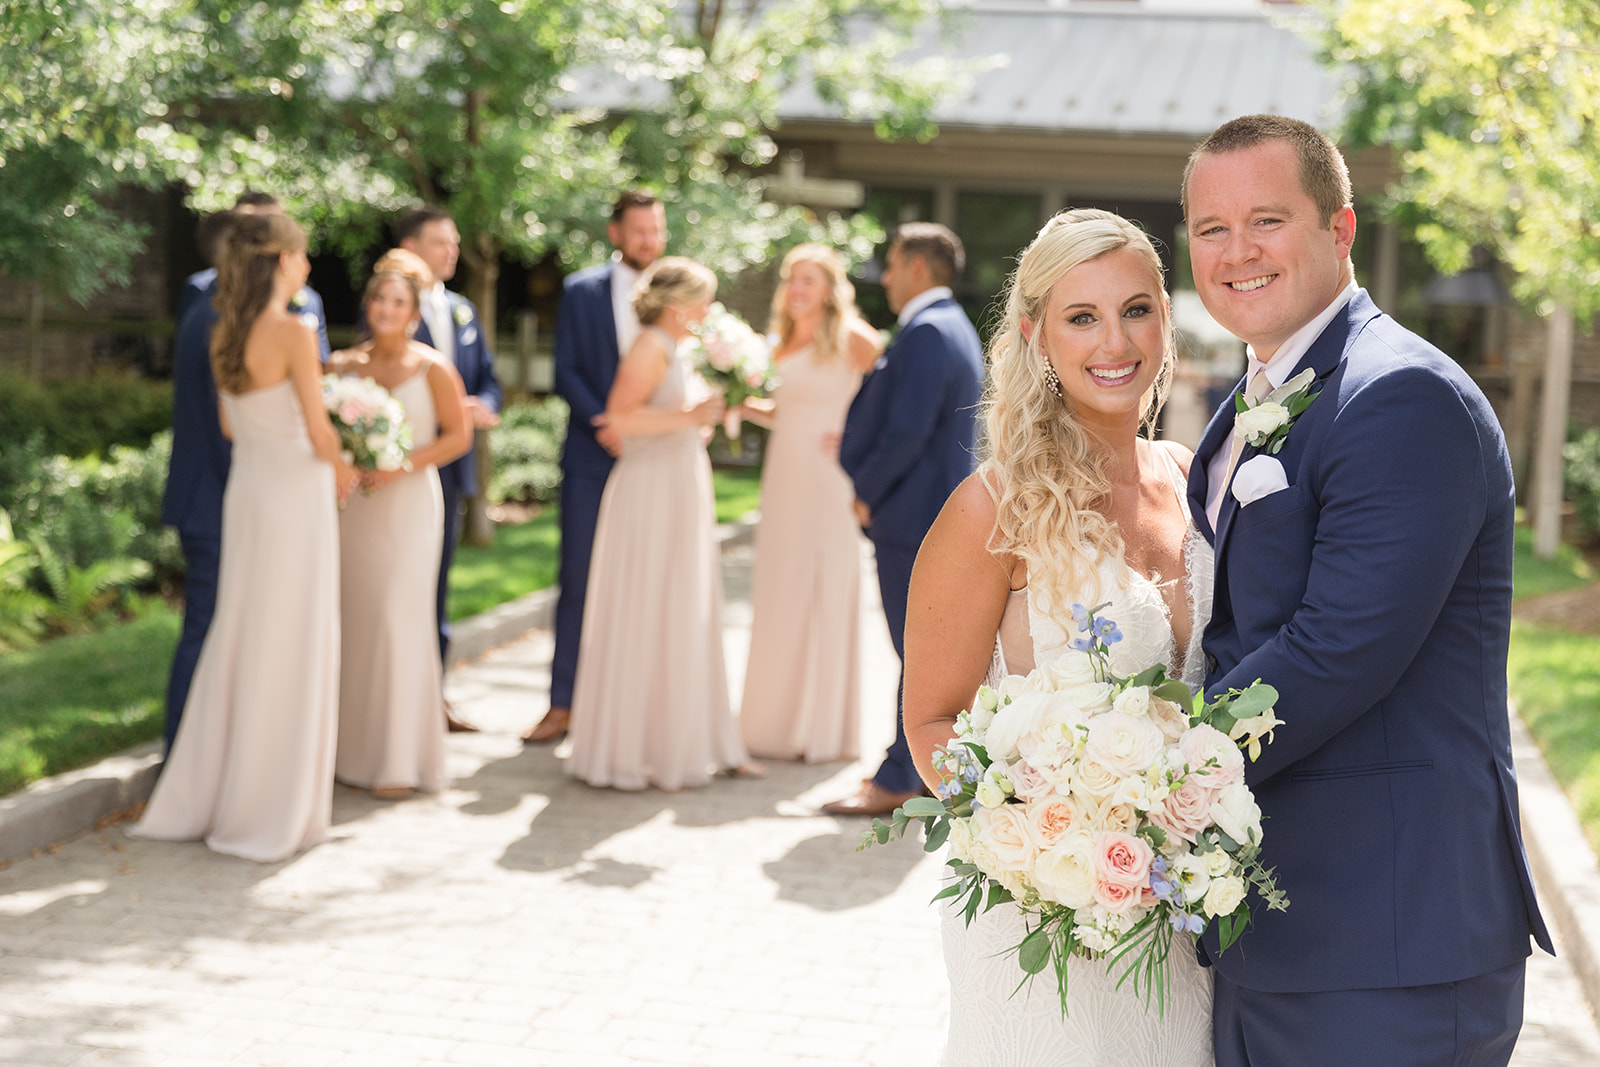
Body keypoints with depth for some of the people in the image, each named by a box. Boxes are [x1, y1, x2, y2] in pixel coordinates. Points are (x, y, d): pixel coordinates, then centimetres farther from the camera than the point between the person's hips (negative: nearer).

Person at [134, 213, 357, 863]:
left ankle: (200, 801, 23)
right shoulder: (294, 333, -16)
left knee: (237, 642, 16)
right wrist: (340, 469, 6)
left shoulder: (226, 335, 6)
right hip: (296, 496, -7)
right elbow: (319, 432, -15)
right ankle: (269, 815, 9)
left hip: (247, 491, 7)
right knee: (288, 651, 2)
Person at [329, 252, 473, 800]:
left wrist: (403, 465, -12)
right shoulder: (343, 365, 8)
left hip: (408, 504, -3)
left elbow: (459, 435, 0)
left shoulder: (433, 369, -2)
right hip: (351, 507, 3)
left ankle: (398, 761, -1)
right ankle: (348, 750, 15)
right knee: (347, 622, 2)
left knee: (398, 620, -8)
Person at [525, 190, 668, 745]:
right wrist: (601, 423, -14)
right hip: (593, 456, 0)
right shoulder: (581, 290, 5)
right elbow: (566, 370, 0)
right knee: (578, 580, 1)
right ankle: (562, 705, 8)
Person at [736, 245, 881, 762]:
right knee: (777, 597, 8)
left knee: (823, 596, -2)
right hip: (784, 480, 7)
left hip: (829, 481, -7)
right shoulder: (784, 343, 14)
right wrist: (741, 402, 5)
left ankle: (822, 730, 7)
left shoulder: (850, 340, -6)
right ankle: (776, 720, 18)